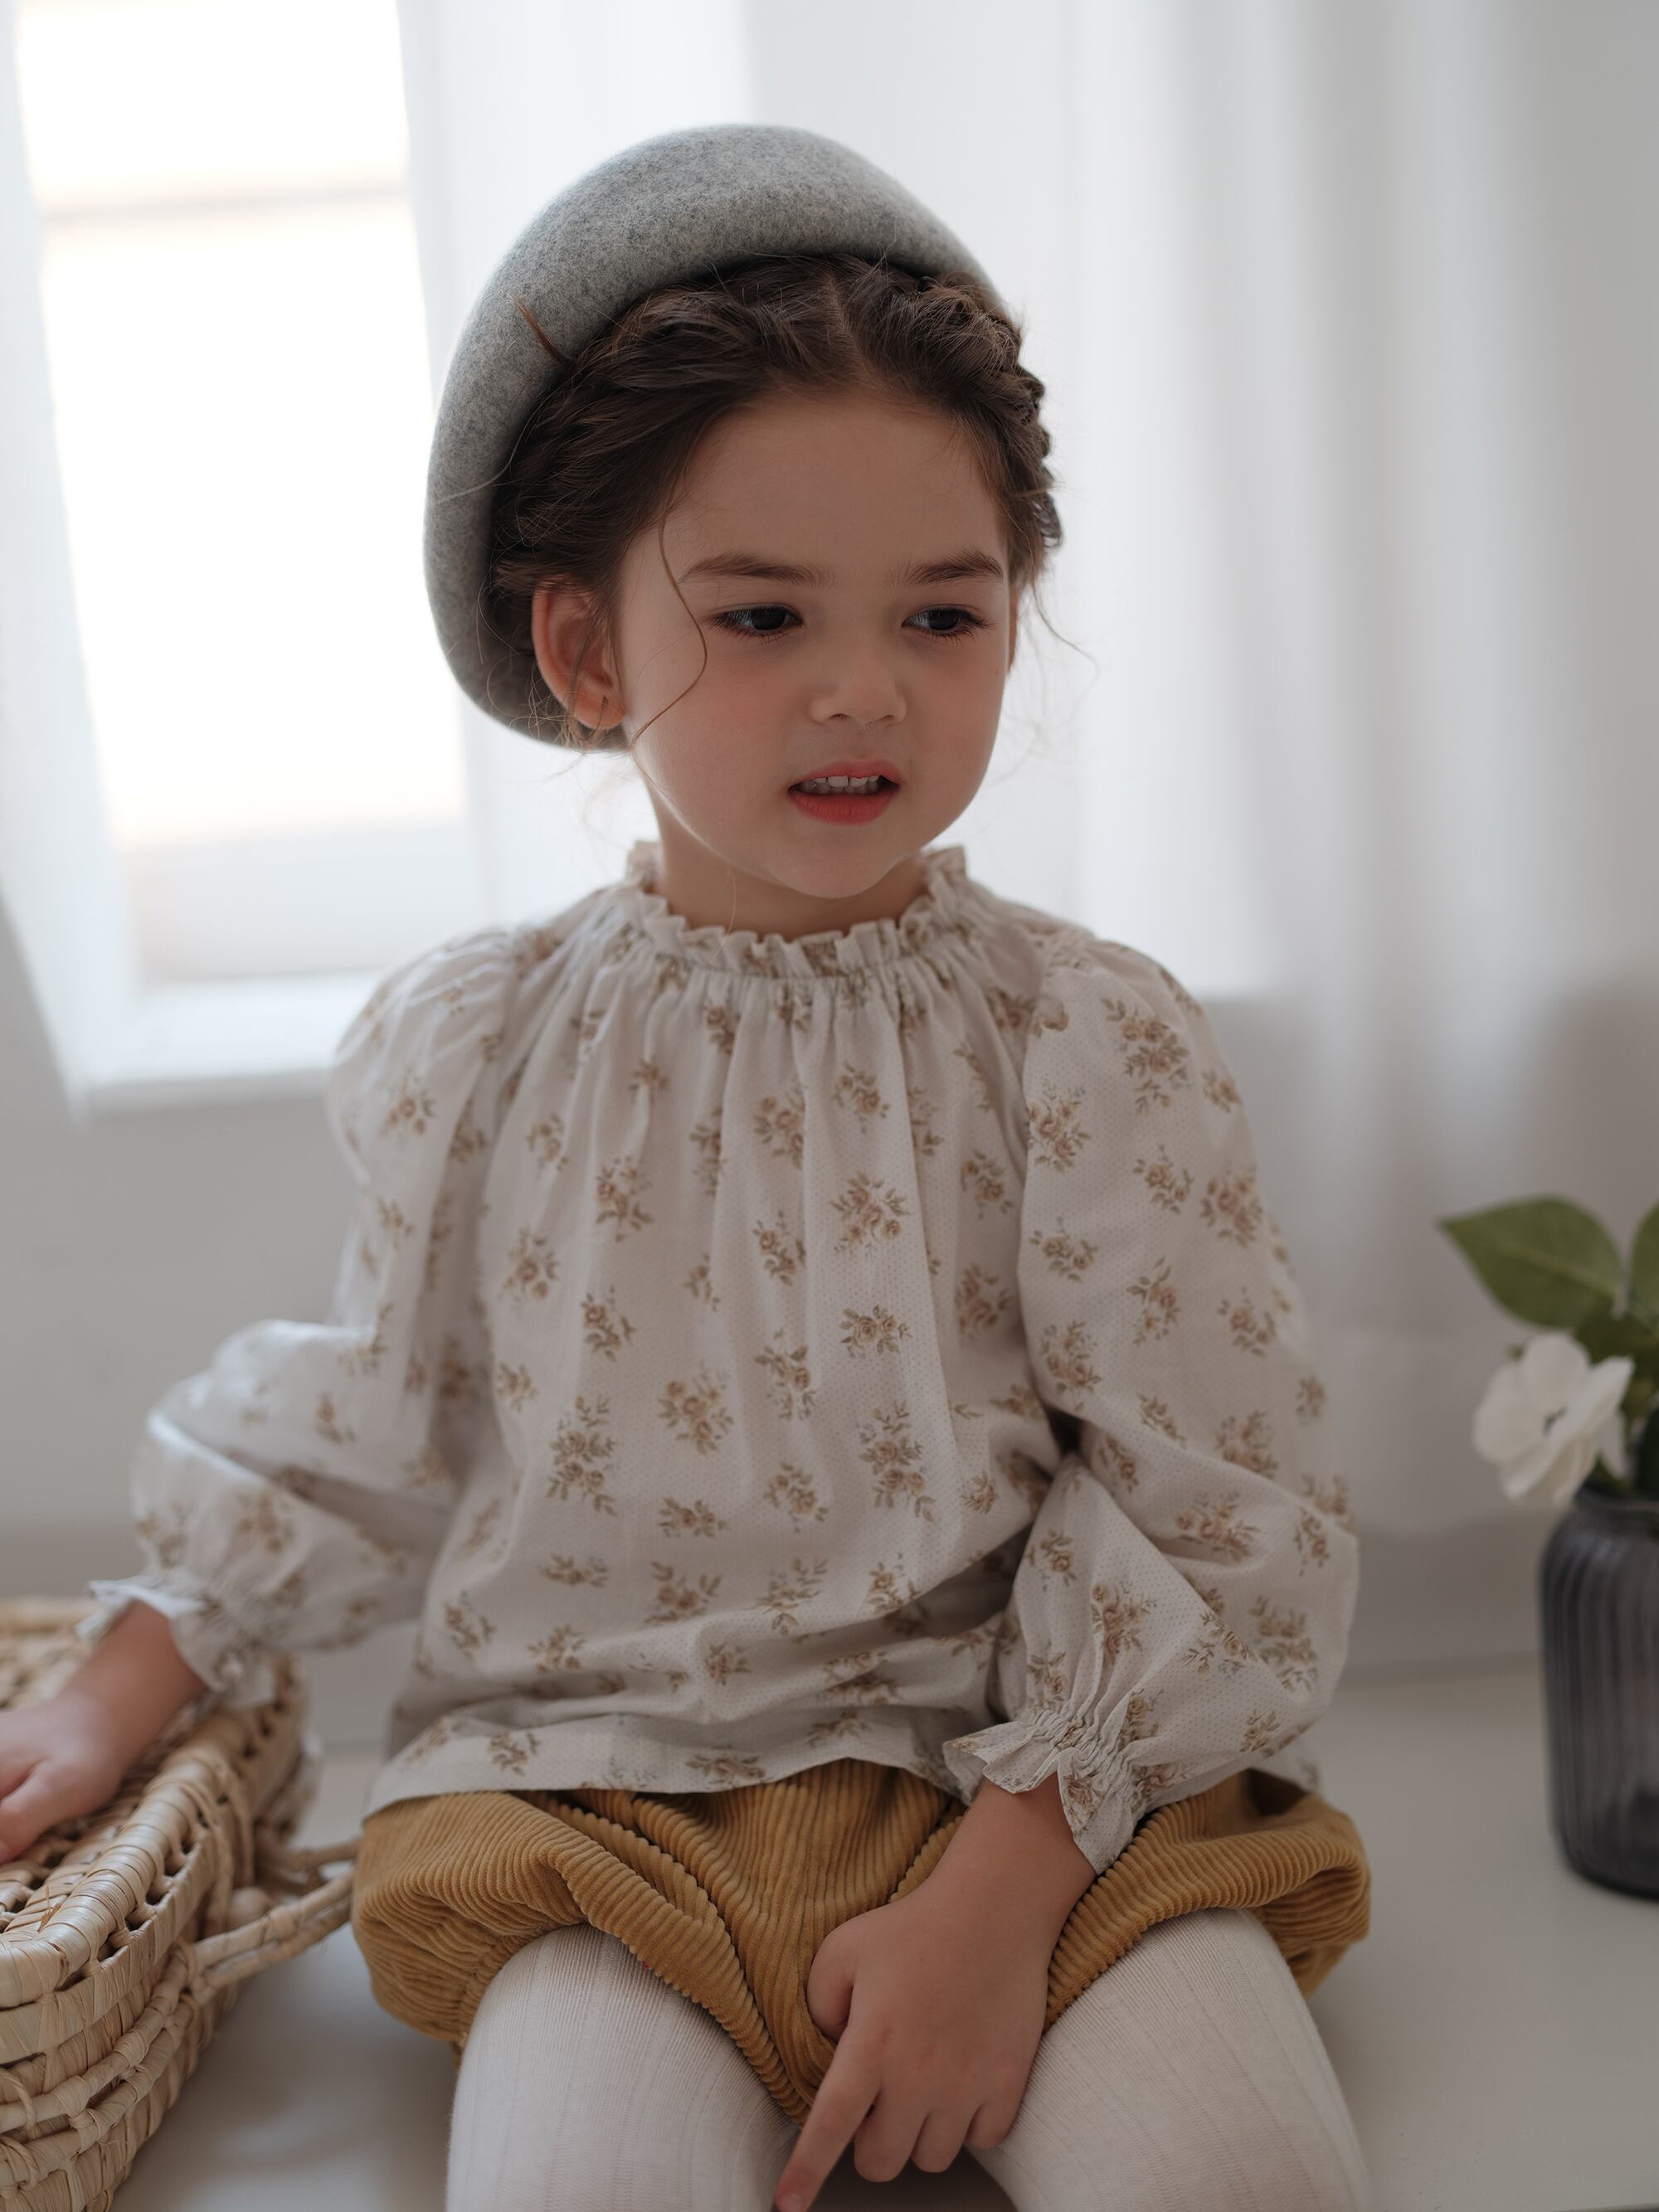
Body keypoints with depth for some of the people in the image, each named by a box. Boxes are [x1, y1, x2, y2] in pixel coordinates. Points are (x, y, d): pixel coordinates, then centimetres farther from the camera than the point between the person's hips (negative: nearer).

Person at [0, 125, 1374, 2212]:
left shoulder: (1096, 1039, -7)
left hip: (1040, 1763, 0)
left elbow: (1215, 1517, -7)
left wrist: (1003, 1885, -15)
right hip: (602, 1787, 1)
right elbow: (356, 1434, 14)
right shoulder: (473, 1045, 0)